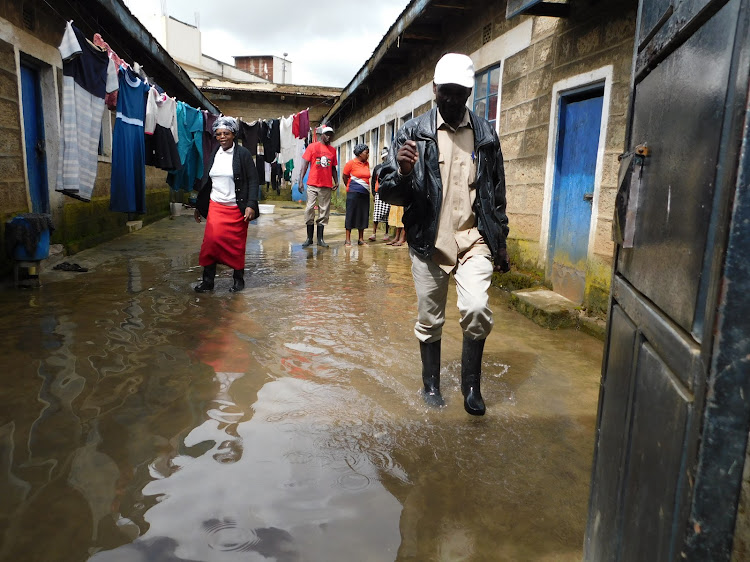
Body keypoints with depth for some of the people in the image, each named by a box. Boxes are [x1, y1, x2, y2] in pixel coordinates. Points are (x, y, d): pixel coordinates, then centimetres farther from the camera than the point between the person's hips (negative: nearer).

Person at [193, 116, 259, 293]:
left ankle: (238, 279, 20)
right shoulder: (214, 154, 10)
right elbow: (208, 181, 16)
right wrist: (199, 206, 18)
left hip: (236, 208, -3)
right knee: (211, 240, -8)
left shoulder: (243, 154, -5)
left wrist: (251, 205, -18)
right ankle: (208, 280, 2)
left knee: (236, 245, 4)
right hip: (215, 206, 4)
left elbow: (253, 180, -8)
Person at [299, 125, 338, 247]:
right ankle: (309, 238, 6)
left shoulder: (333, 150, 13)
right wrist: (301, 180, -8)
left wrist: (336, 182, 8)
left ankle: (320, 238, 11)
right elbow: (305, 164, 1)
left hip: (327, 186, 3)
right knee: (309, 209, -3)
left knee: (324, 212, 4)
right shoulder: (312, 147, 2)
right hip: (313, 184, -3)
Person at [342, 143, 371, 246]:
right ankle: (348, 239, 4)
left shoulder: (367, 163, 10)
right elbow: (344, 176, 3)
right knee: (351, 214, -2)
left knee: (363, 215, 7)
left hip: (365, 193, 6)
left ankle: (361, 239, 15)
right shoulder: (351, 163, -6)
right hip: (353, 193, -5)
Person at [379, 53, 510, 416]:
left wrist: (501, 243, 13)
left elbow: (497, 193, 12)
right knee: (429, 320, 9)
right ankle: (431, 384, 31)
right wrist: (403, 172, -25)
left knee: (477, 309, -17)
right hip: (428, 242, 0)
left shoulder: (486, 134, 6)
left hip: (474, 239, 1)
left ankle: (471, 384, 5)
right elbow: (389, 193, -3)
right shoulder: (414, 132, 0)